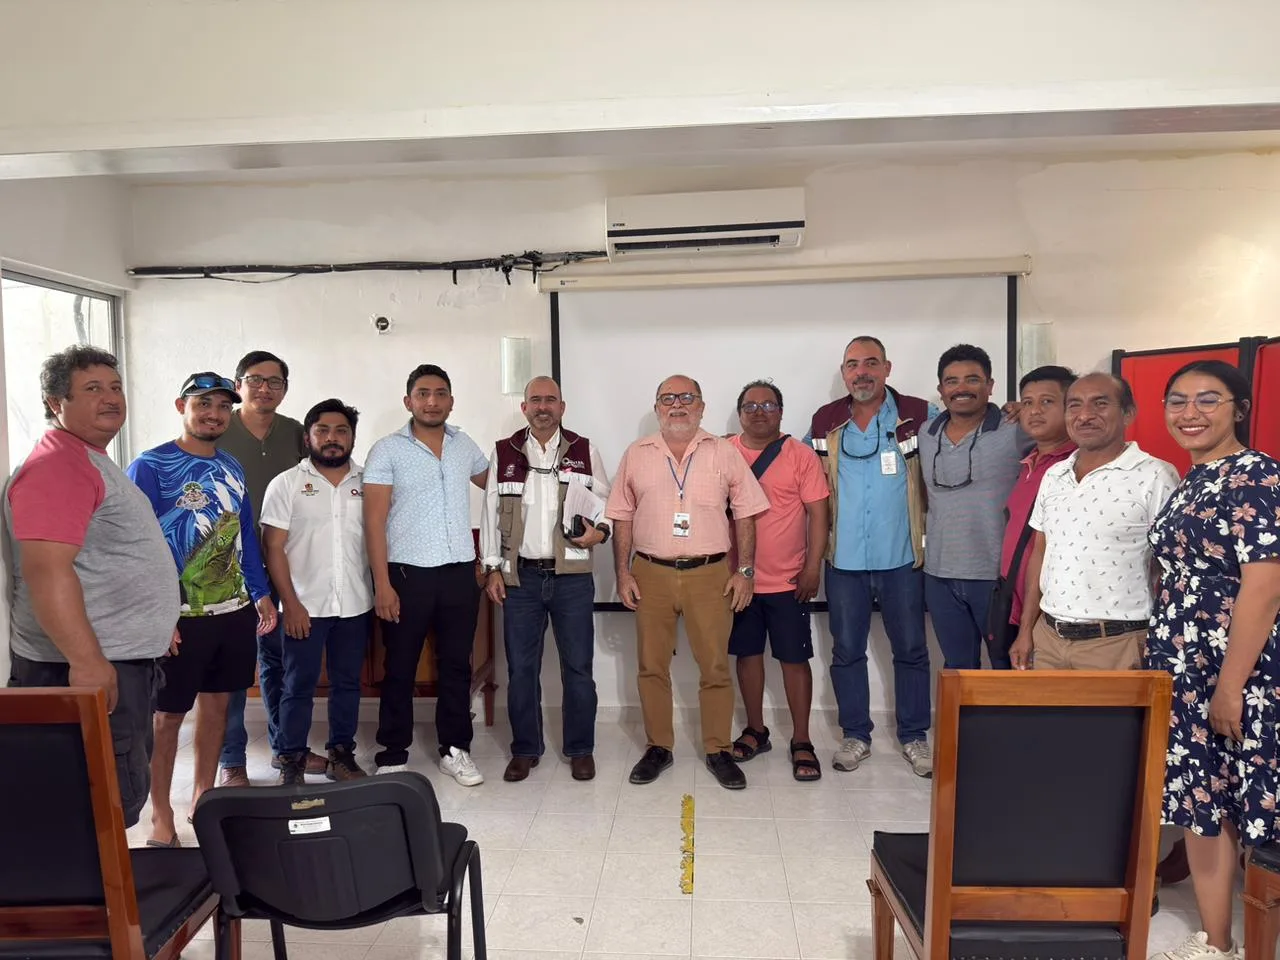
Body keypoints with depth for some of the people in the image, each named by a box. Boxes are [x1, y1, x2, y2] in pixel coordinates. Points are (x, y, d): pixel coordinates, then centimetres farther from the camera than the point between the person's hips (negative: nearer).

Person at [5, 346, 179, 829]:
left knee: (123, 792, 20)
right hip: (86, 667, -11)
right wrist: (87, 662, -28)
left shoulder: (94, 461, 16)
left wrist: (153, 623, 27)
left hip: (123, 659, 11)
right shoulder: (55, 466, -17)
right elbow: (46, 571, -26)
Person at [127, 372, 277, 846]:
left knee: (216, 703, 15)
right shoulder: (150, 466, -9)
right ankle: (161, 813, 22)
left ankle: (203, 797, 31)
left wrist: (261, 593, 11)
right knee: (169, 714, 6)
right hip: (180, 615, -6)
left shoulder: (231, 467, 9)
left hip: (234, 610, 6)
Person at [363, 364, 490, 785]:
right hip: (407, 574, -3)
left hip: (460, 572, 4)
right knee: (400, 670, 8)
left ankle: (455, 750, 25)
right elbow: (374, 521, -8)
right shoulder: (387, 450, -5)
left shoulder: (465, 445, 8)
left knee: (456, 665, 12)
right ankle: (393, 756, 21)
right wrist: (382, 584, -14)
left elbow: (492, 482, 28)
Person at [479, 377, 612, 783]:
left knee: (578, 667, 5)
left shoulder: (585, 451, 4)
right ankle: (525, 749, 22)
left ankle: (581, 749, 20)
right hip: (520, 577, 1)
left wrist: (600, 531, -13)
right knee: (521, 668, 7)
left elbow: (606, 502, 8)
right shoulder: (503, 453, 6)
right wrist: (492, 568, 2)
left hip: (573, 576, -1)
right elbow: (491, 513, 6)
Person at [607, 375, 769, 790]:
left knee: (715, 667, 4)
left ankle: (718, 750, 19)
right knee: (651, 666, 9)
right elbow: (622, 518, 8)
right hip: (651, 574, 2)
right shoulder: (636, 455, 6)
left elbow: (745, 514, 4)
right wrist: (623, 573, 2)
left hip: (710, 574, -1)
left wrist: (745, 570, -2)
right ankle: (658, 747, 25)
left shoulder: (724, 453, 2)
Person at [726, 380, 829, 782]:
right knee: (747, 654, 13)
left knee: (794, 658, 4)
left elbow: (817, 514, -5)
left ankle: (801, 741, 17)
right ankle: (756, 731, 29)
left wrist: (813, 568, -10)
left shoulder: (802, 456, -4)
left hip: (788, 580, -2)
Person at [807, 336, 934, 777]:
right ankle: (855, 735, 25)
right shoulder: (824, 423, 2)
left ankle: (914, 736, 25)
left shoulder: (919, 416, -5)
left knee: (911, 650, 9)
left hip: (902, 558, -1)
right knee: (846, 651, 10)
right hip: (844, 560, 2)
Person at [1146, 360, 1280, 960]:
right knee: (1196, 803, 14)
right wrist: (1161, 659, 17)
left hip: (1228, 673, -8)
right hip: (1184, 669, 8)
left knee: (1215, 807, 1)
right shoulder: (1192, 481, 13)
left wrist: (1231, 685, -20)